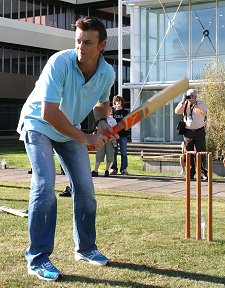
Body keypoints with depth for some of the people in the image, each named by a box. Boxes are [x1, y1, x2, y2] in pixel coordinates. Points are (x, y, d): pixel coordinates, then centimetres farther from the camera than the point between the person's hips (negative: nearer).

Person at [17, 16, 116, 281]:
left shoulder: (107, 73, -13)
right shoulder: (60, 62, -31)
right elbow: (49, 113, -36)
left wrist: (102, 121, -11)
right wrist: (85, 138, -29)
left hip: (71, 131, 6)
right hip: (38, 125, -5)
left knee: (85, 189, 4)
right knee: (45, 186, -20)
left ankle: (85, 248, 24)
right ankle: (37, 259, -12)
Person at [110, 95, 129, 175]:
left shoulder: (125, 112, 9)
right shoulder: (112, 111, 7)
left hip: (123, 135, 1)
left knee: (123, 153, 2)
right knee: (114, 153, 1)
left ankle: (124, 169, 8)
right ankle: (113, 169, 7)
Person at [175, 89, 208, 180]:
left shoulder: (200, 103, 0)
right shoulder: (185, 104, 8)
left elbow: (204, 110, -21)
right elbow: (177, 111, -5)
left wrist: (194, 103, -23)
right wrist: (183, 101, -13)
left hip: (199, 131, -2)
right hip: (188, 131, 2)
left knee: (201, 153, -4)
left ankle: (203, 173, -1)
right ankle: (191, 174, 9)